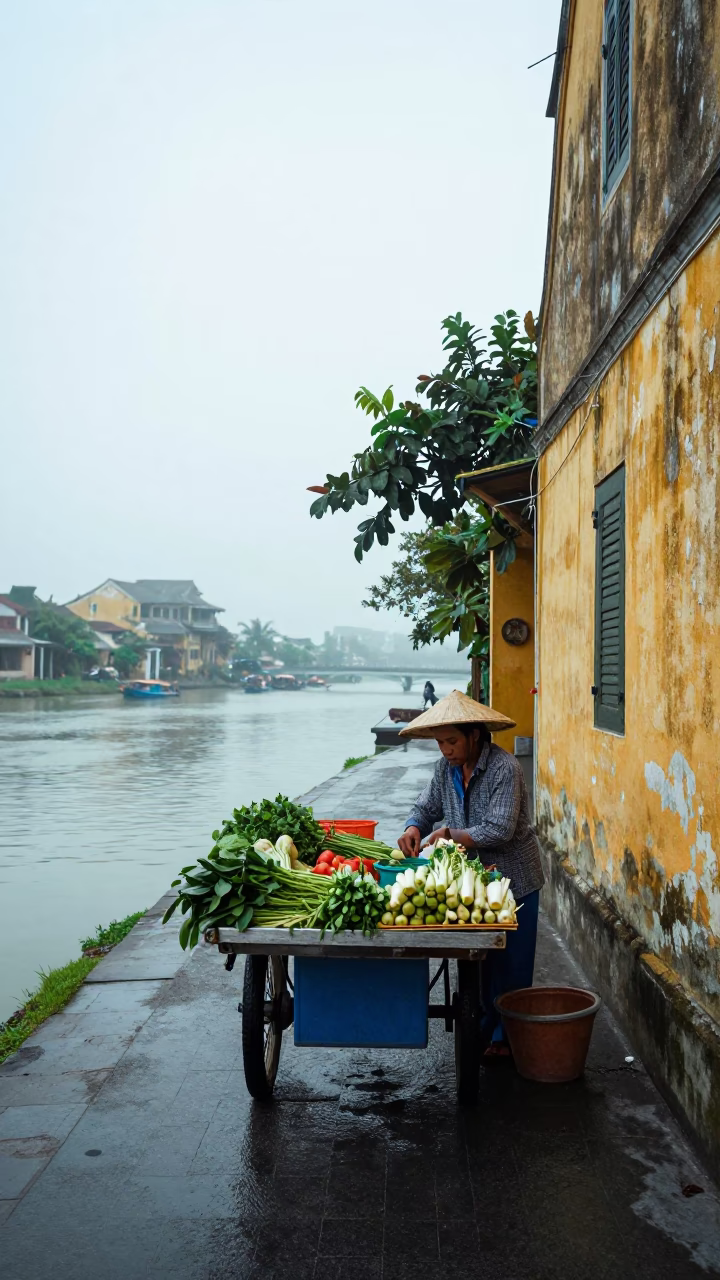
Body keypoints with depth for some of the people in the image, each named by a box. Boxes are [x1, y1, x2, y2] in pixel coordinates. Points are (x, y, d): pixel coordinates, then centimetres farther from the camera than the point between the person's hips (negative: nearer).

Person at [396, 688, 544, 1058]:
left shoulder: (504, 768, -23)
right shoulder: (447, 767, 1)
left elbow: (500, 830, -28)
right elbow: (427, 806, 6)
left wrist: (450, 835, -29)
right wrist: (414, 828, -16)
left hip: (512, 878, -6)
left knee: (510, 962, 5)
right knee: (479, 959, 16)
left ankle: (507, 1036, 18)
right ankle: (485, 1026, 30)